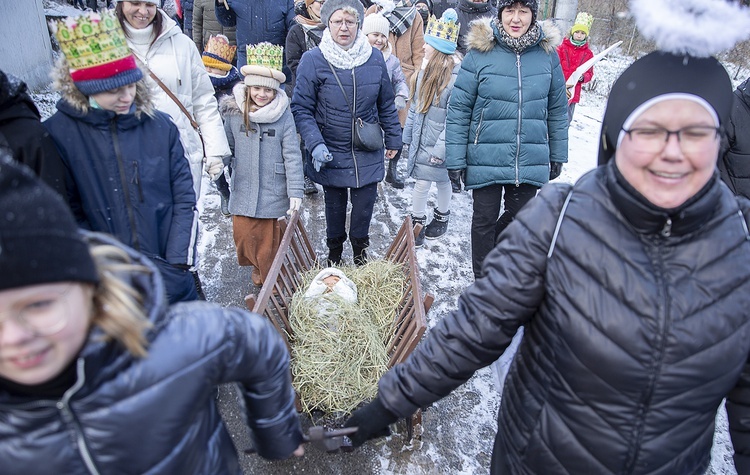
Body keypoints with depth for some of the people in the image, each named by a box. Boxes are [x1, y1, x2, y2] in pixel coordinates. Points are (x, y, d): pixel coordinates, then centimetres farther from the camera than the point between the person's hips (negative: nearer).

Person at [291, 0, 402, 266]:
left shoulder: (375, 58, -1)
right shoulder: (313, 60, -10)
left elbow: (386, 104, 9)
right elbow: (301, 109, -8)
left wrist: (393, 139, 13)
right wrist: (315, 144, -20)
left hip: (367, 154, 2)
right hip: (331, 154, -1)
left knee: (364, 204, 9)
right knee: (335, 206, 14)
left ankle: (360, 250, 36)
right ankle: (334, 252, 39)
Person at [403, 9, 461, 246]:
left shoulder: (458, 75, -21)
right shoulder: (427, 70, 5)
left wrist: (441, 150, -22)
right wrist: (408, 135, 13)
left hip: (440, 144, -6)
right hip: (421, 141, 6)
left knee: (443, 181, 11)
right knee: (421, 182, 13)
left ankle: (442, 217, 32)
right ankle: (417, 222, 29)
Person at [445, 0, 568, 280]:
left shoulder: (548, 54, 1)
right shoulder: (479, 53, -7)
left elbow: (557, 110, 9)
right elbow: (459, 110, -6)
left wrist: (558, 156, 11)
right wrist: (455, 160, -8)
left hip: (531, 161, 3)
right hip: (486, 159, -2)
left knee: (519, 215, 15)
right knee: (484, 219, 10)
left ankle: (492, 250, 44)